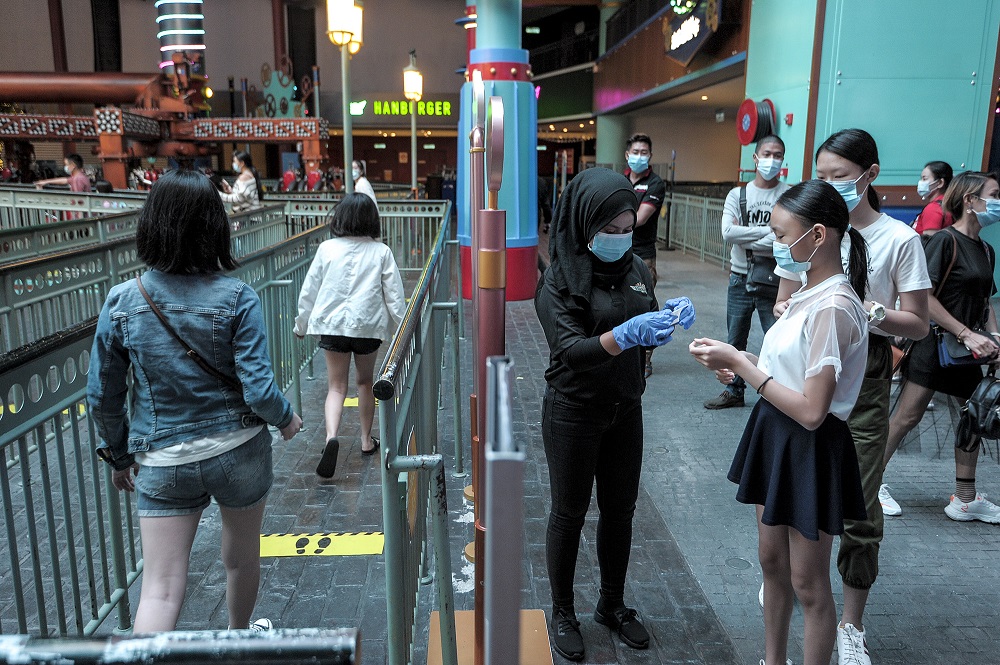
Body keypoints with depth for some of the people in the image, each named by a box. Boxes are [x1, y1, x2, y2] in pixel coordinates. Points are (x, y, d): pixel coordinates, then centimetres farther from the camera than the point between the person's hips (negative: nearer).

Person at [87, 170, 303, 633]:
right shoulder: (236, 299, -15)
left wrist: (119, 456, 15)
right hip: (239, 453, 0)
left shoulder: (121, 302, -7)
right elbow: (258, 389, -18)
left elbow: (102, 396, 0)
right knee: (241, 559, 23)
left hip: (162, 462, 1)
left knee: (159, 590, 8)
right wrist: (286, 418, 4)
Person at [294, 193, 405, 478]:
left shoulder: (327, 249, -2)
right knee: (365, 382, 19)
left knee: (336, 386, 6)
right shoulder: (381, 252, -4)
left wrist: (301, 324, 16)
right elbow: (394, 295, -3)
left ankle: (332, 435, -19)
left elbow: (309, 290, 3)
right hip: (368, 325, 0)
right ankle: (367, 441, 28)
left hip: (332, 325, 0)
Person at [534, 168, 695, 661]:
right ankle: (562, 612, 30)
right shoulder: (559, 281, -16)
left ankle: (612, 605, 37)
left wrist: (670, 316, -13)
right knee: (569, 514, 10)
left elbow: (648, 336, 9)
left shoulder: (635, 269, 1)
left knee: (619, 510, 16)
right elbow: (571, 351, -24)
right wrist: (627, 333, -39)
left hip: (625, 409, 5)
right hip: (574, 413, -5)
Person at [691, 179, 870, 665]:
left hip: (810, 449, -9)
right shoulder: (811, 292, 3)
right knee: (772, 561, 22)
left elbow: (811, 410, -26)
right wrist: (740, 362, -6)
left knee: (807, 584, 9)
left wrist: (741, 365, -20)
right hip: (774, 433, 9)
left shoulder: (833, 307, -25)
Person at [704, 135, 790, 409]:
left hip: (774, 283, -4)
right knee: (735, 341, 15)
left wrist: (745, 239, -13)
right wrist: (769, 230, -16)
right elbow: (727, 232, -13)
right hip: (740, 281, 4)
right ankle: (734, 391, 30)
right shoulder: (737, 195, 4)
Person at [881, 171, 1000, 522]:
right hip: (935, 344, -8)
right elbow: (924, 297, -19)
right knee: (908, 415, -4)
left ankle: (965, 499, 24)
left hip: (969, 350, 9)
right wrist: (967, 334, -19)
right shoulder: (945, 240, -12)